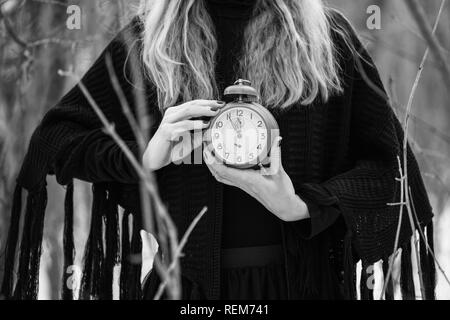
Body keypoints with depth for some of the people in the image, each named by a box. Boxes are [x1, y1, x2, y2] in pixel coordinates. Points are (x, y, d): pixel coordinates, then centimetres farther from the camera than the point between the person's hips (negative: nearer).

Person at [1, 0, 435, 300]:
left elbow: (387, 162, -1)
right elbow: (53, 140, 5)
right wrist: (142, 157, -13)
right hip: (188, 282, 0)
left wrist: (302, 207, -19)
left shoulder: (326, 36, -1)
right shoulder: (147, 40, 2)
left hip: (302, 278, 0)